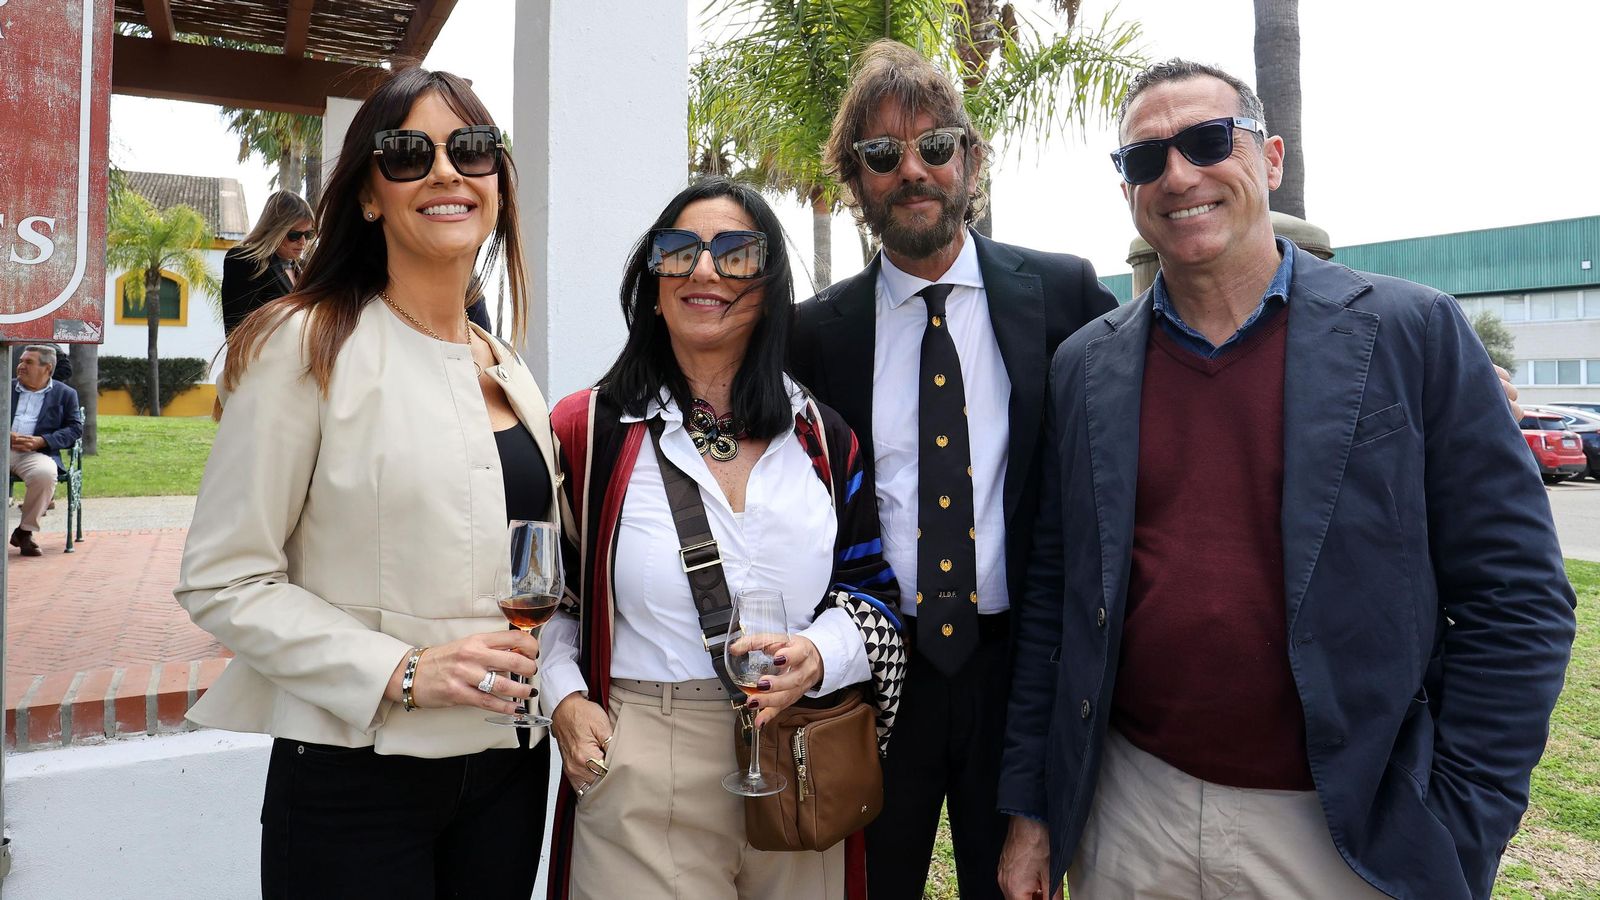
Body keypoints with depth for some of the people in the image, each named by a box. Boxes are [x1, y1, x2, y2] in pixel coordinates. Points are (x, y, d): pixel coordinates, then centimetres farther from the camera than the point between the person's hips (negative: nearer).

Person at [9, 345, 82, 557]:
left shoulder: (65, 394, 16)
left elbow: (75, 428, 6)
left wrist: (41, 441, -10)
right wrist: (6, 436, -7)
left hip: (36, 453, -2)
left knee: (45, 473, -37)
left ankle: (25, 531, -16)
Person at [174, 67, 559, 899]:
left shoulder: (512, 377, 9)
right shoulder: (306, 347, -8)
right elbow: (223, 582, -11)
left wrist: (547, 681, 3)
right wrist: (402, 672, -20)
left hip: (509, 767, 5)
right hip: (356, 778, -5)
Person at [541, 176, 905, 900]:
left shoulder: (823, 440, 3)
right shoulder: (588, 430, -3)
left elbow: (872, 589, 6)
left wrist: (818, 655, -13)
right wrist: (564, 698, -8)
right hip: (640, 782, -2)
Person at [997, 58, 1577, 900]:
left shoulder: (1415, 333, -6)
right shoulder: (1084, 367, 1)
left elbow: (1514, 598, -6)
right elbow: (1050, 593, 3)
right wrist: (1029, 808, 3)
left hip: (1348, 833, -2)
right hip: (1128, 815, 2)